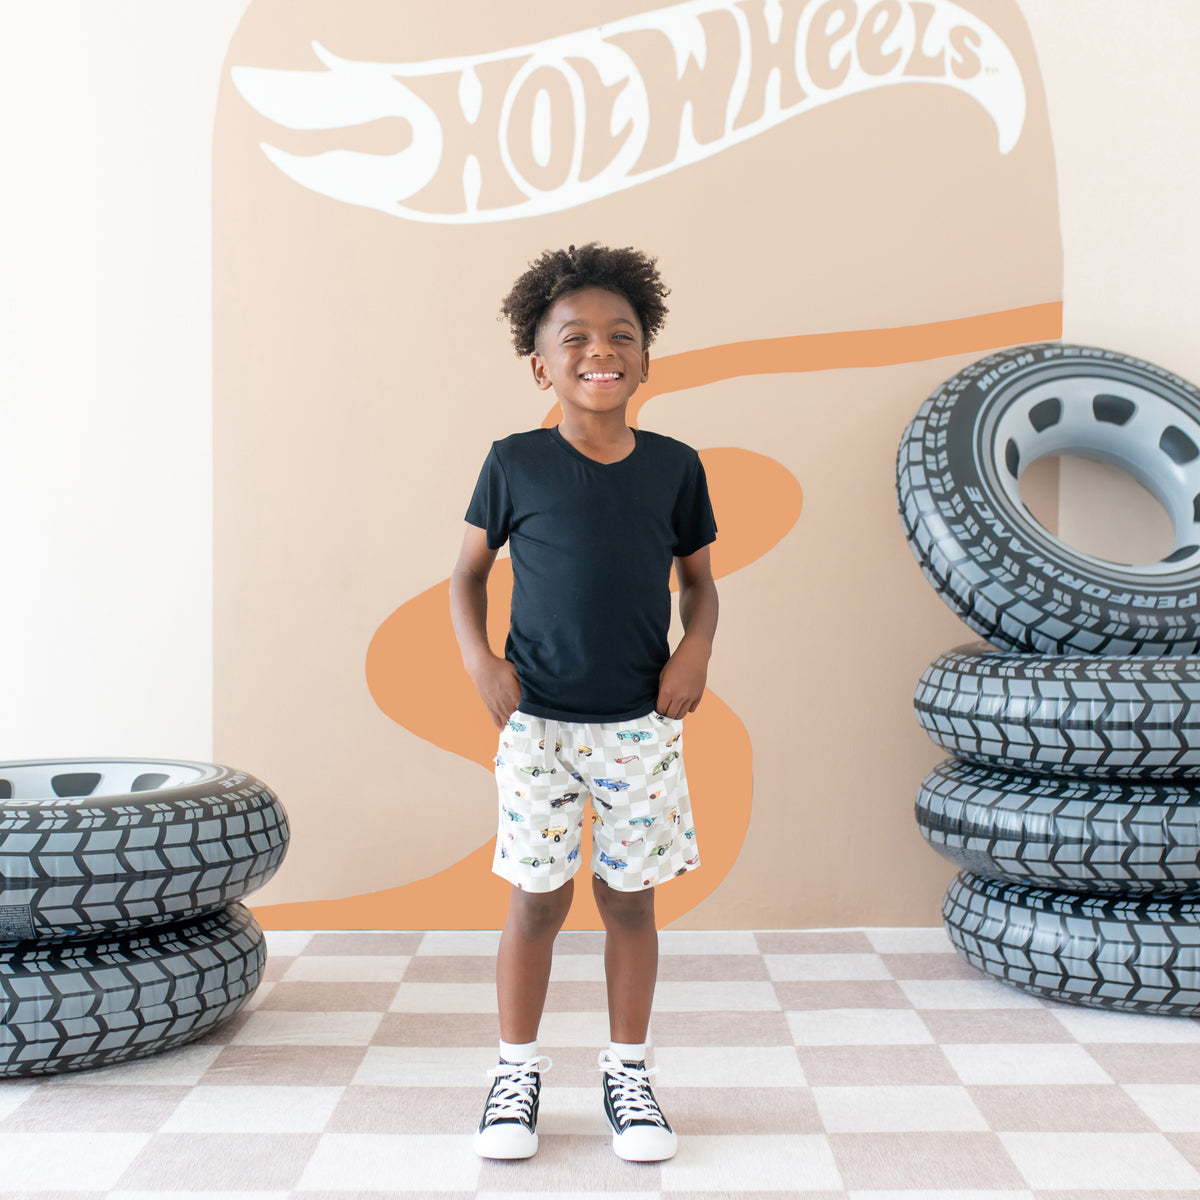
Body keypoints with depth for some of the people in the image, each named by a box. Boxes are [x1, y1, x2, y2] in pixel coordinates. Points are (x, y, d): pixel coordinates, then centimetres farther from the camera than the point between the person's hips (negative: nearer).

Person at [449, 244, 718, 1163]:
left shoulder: (674, 466, 1)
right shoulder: (515, 464, -3)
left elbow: (699, 575, 11)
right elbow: (469, 569, 6)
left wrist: (696, 649, -6)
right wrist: (478, 656, -9)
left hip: (642, 725, 1)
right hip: (538, 722, -1)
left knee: (630, 897, 10)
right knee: (539, 898, 6)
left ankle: (628, 1073, 28)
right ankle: (518, 1072, 27)